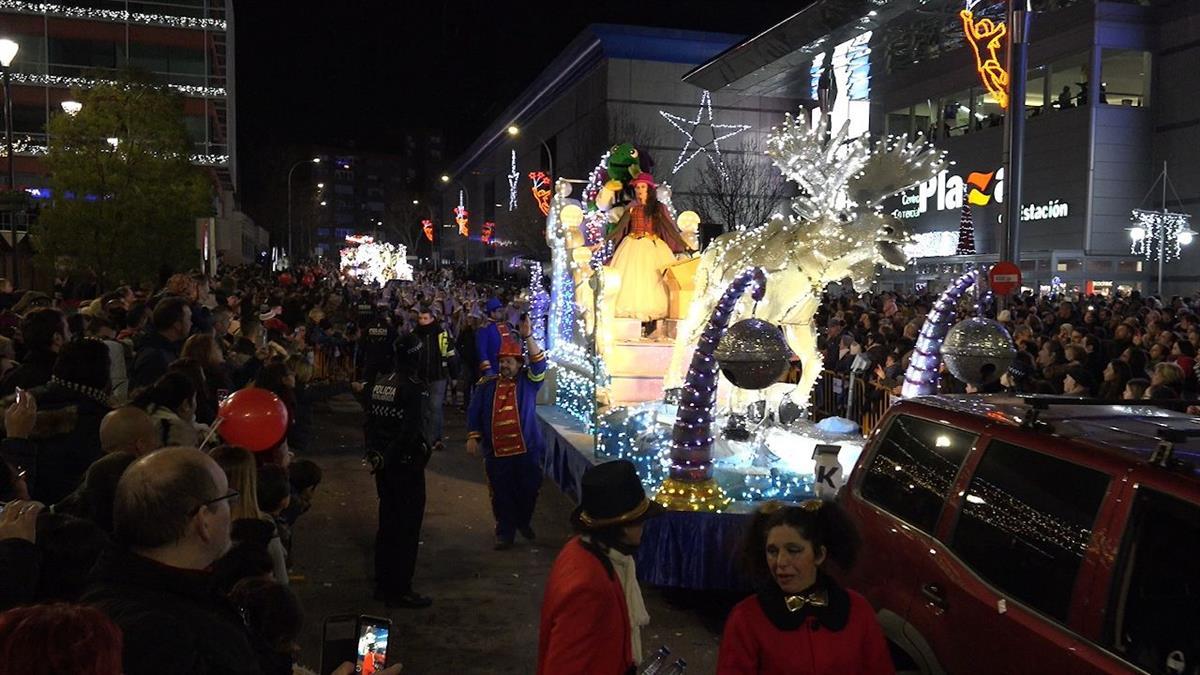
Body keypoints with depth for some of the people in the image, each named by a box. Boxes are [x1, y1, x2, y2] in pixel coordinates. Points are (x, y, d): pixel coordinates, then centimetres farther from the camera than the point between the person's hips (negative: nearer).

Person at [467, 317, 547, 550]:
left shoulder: (528, 381, 1)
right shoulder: (487, 385, 6)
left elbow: (539, 364, -17)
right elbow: (474, 413, 8)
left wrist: (528, 337, -26)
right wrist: (472, 437, -1)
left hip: (526, 450, 0)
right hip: (496, 452, 1)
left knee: (528, 491, 10)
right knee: (501, 495, 6)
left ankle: (523, 522, 35)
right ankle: (505, 532, 19)